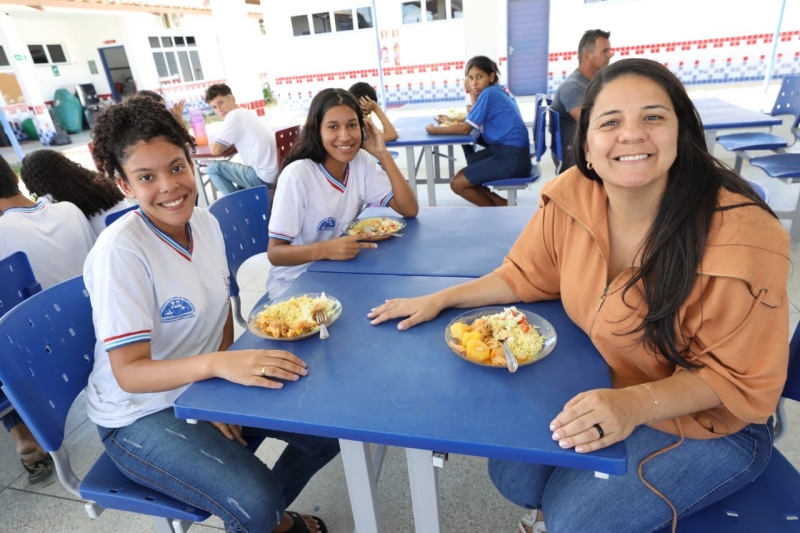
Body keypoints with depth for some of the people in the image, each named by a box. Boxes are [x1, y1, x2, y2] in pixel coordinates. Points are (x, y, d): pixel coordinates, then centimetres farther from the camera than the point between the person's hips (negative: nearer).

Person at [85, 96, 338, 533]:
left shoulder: (205, 222, -6)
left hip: (202, 390, 6)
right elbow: (128, 373, -25)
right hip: (141, 415, -6)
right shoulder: (119, 252, -26)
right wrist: (217, 365, -43)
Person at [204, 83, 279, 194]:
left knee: (213, 167, 0)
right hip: (278, 174, 9)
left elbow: (216, 150, -10)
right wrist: (228, 144, 11)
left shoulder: (234, 115, -10)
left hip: (264, 178, -9)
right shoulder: (246, 113, 16)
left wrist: (227, 145, 10)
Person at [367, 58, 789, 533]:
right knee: (513, 473, -1)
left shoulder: (741, 236, -28)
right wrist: (439, 300, -7)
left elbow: (742, 380, -18)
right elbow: (528, 276, 0)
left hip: (708, 423, -3)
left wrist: (634, 405, -34)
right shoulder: (573, 196, -16)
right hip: (600, 389, 4)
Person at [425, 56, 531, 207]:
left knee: (457, 184, -5)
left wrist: (434, 130, -3)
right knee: (463, 176, 15)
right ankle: (502, 204, 10)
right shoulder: (497, 92, 16)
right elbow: (474, 120, 21)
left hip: (511, 159, -9)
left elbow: (465, 129, -13)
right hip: (510, 153, 9)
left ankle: (502, 209, 8)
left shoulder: (489, 93, -11)